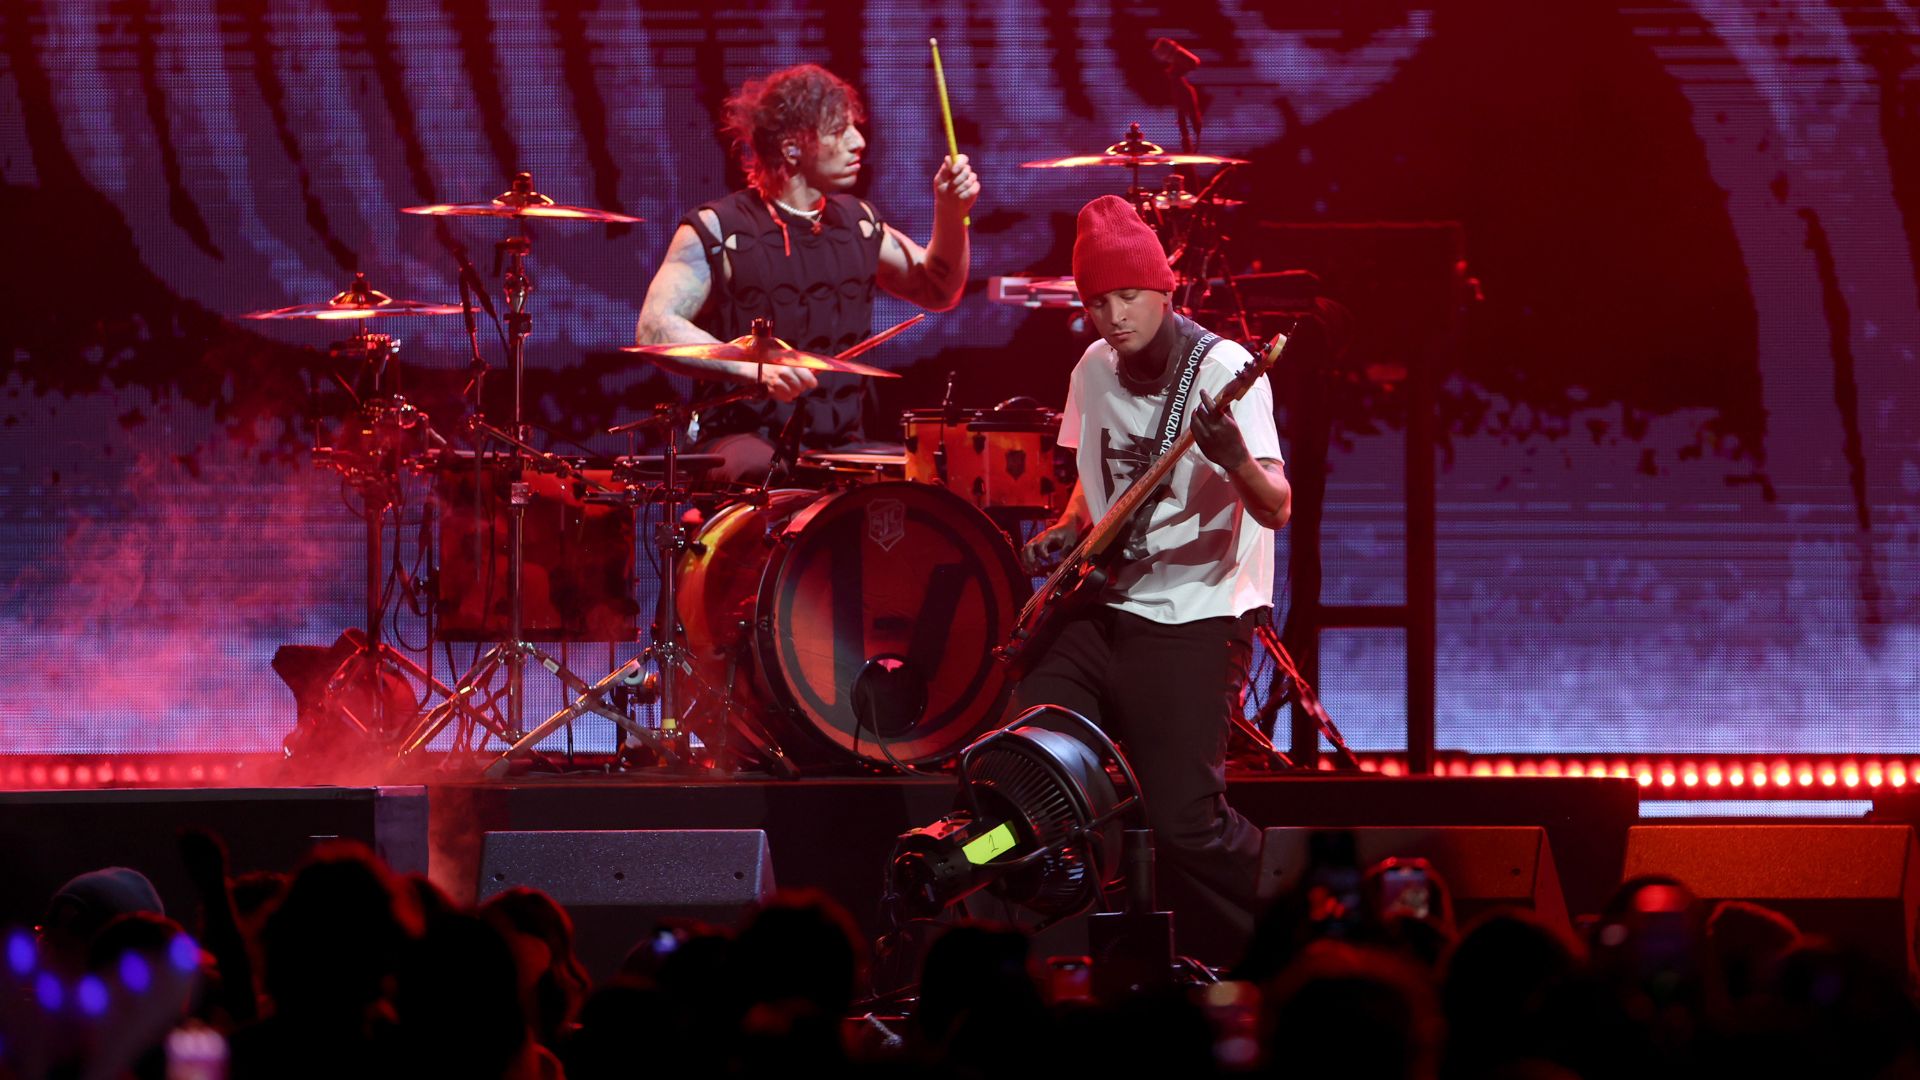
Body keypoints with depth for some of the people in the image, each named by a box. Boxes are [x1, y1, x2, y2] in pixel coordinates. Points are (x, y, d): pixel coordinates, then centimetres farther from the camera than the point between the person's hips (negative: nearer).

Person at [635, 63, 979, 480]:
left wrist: (950, 212, 3)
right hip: (745, 441, -6)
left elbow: (937, 291, 22)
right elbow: (654, 328, -15)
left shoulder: (857, 223, 14)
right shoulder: (719, 230, -5)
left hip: (841, 446, 6)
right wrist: (755, 368, -28)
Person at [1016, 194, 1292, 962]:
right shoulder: (1095, 371, 8)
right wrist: (1068, 531, 4)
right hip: (1101, 606, 7)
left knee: (1185, 819, -14)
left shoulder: (1222, 371, -14)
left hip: (1193, 621, -7)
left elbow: (1276, 508, -25)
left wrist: (1235, 461, -46)